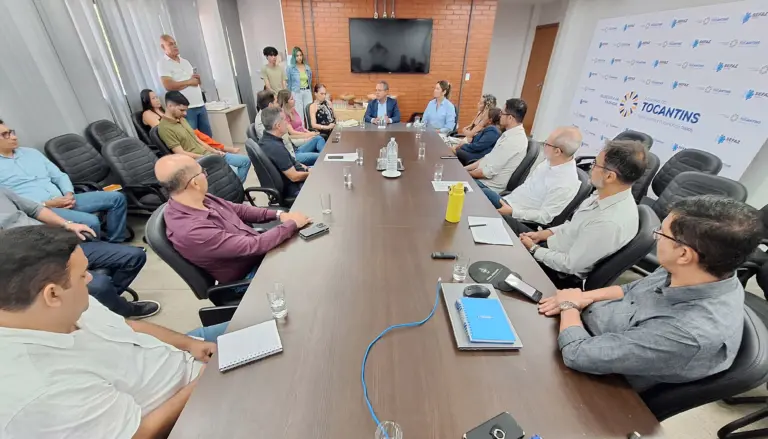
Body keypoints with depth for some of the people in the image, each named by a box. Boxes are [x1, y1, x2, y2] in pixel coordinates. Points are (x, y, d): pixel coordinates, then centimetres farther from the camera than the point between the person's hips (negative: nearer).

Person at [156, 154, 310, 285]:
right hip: (248, 274, -7)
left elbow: (238, 210, 5)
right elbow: (253, 246, -31)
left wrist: (277, 214, -7)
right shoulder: (190, 231, -33)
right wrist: (292, 224, -21)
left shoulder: (200, 200, -8)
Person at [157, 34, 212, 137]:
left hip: (200, 104, 6)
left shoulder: (185, 61, 18)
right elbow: (169, 86, -14)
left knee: (208, 136, 10)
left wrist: (197, 78, -2)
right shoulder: (162, 64, -2)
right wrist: (189, 82, -8)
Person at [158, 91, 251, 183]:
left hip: (208, 154, 9)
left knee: (245, 161, 2)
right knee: (233, 172, -29)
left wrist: (214, 151, 4)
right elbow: (181, 154, -17)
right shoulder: (164, 128, -12)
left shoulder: (181, 119, 14)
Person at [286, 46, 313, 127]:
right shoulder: (290, 68, -3)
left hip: (307, 92, 4)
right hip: (296, 93, -4)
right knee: (299, 114, 0)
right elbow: (288, 83, 0)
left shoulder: (307, 67, 8)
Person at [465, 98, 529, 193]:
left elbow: (489, 172, -22)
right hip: (483, 179, 8)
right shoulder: (510, 134, 7)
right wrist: (465, 169, 4)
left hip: (489, 187, -8)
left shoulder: (514, 140, -23)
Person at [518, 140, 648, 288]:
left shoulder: (610, 223, -33)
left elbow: (570, 264, -24)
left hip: (561, 275, -7)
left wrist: (533, 249, -14)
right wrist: (542, 234, 0)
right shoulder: (605, 195, -6)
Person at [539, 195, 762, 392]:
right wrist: (585, 296, -9)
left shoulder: (690, 334, -39)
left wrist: (568, 306, -17)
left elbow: (578, 354, -35)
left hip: (595, 379, -6)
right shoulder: (686, 276, -12)